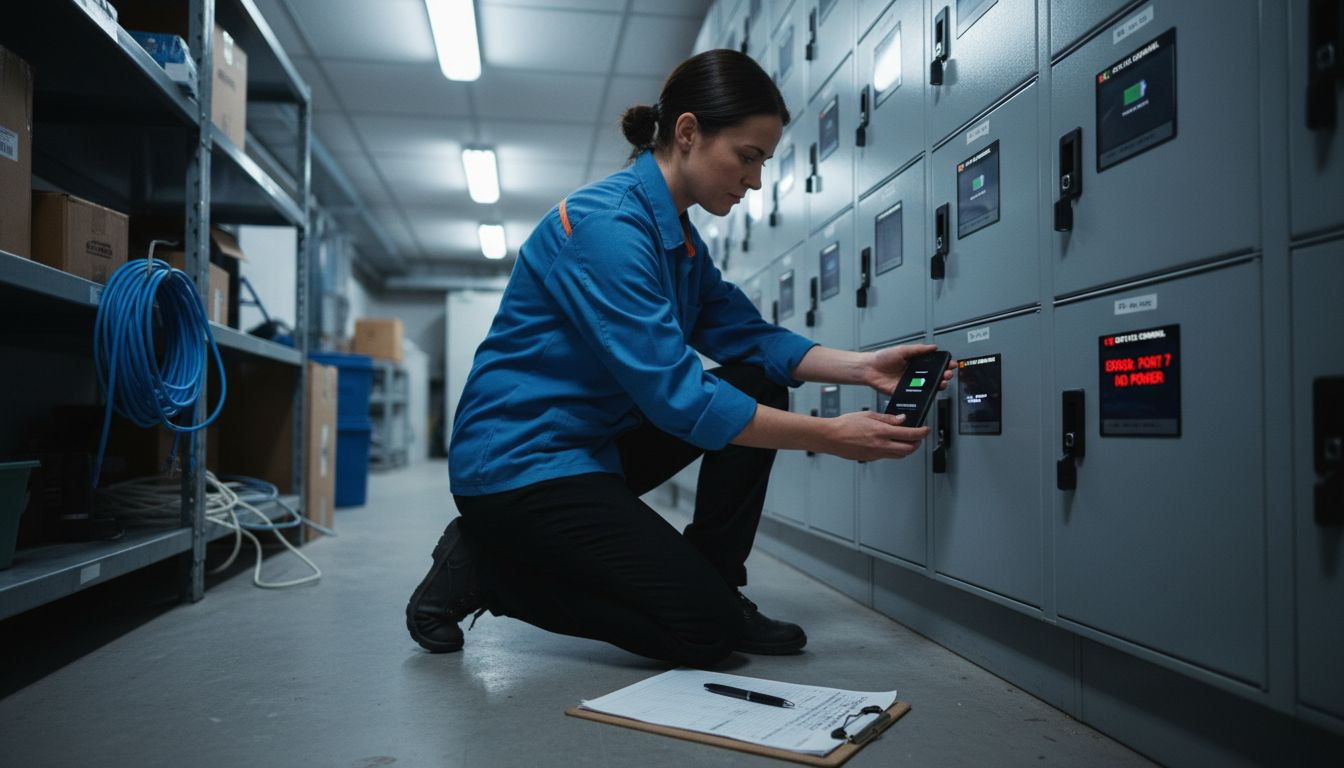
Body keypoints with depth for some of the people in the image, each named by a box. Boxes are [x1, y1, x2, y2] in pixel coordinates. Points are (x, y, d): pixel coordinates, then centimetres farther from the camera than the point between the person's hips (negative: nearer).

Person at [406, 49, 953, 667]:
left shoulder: (678, 235, 8)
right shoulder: (608, 223, -23)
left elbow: (748, 338, 4)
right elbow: (675, 395, -27)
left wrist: (862, 367, -10)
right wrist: (833, 438, -23)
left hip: (593, 443, 10)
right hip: (518, 462, -9)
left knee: (759, 385, 1)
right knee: (702, 631, -11)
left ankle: (715, 586, 7)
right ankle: (485, 569, 1)